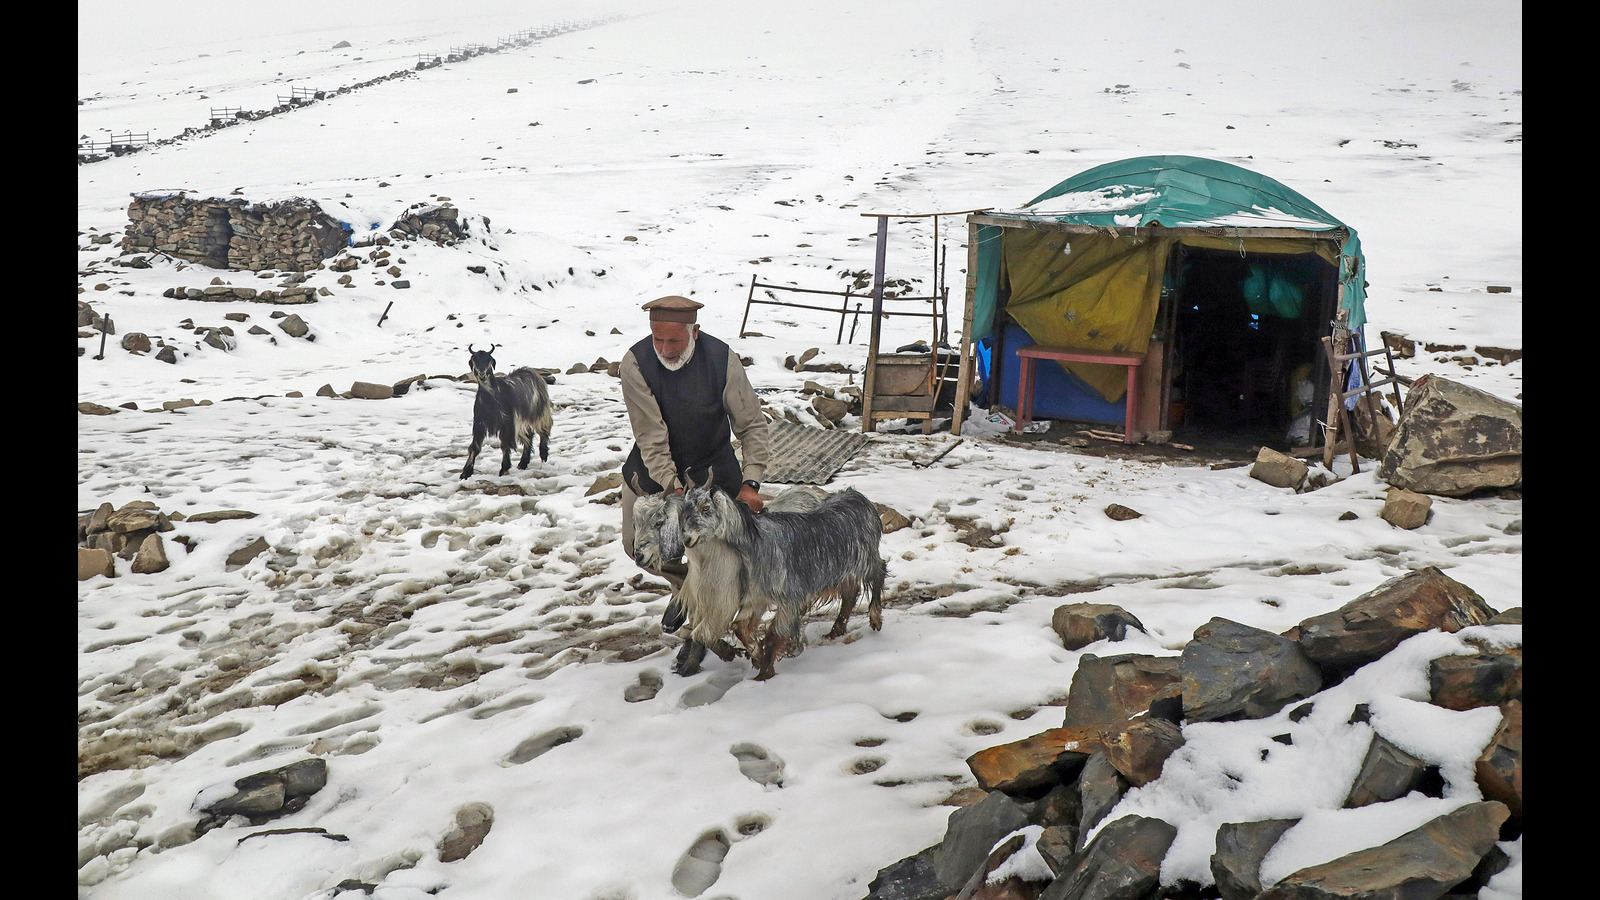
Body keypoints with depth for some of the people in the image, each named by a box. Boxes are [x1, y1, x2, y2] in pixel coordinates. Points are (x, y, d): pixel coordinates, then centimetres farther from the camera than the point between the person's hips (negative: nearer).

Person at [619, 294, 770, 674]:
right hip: (652, 468, 2)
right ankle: (683, 586, 39)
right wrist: (670, 487, -33)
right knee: (638, 544, 8)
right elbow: (650, 435, -25)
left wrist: (750, 483, -26)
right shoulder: (636, 363, -24)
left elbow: (752, 425, -17)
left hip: (710, 467, -1)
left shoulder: (722, 359, -23)